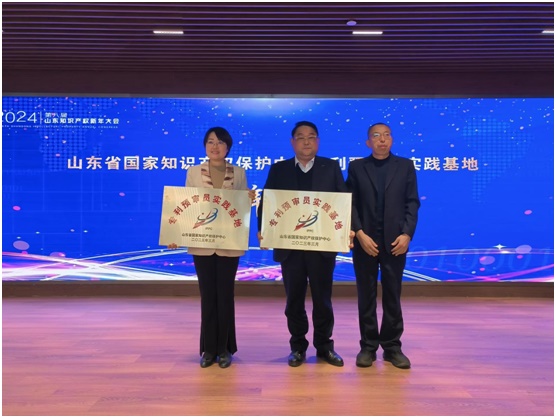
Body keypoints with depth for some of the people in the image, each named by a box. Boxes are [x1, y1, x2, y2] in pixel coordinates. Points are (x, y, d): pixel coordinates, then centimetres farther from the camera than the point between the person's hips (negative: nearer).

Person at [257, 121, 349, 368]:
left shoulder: (331, 168, 6)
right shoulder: (278, 169, 7)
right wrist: (263, 229, -13)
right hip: (289, 245, 1)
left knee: (323, 299, 9)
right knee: (294, 300, 10)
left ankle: (324, 346, 25)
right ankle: (298, 347, 24)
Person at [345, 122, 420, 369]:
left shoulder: (405, 166, 8)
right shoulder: (356, 167, 7)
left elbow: (412, 203, 3)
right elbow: (350, 203, 0)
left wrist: (407, 234, -9)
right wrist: (360, 234, -11)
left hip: (395, 241, 0)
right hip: (365, 241, 0)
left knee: (393, 296, 6)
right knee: (366, 297, 6)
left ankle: (392, 347, 17)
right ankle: (368, 346, 16)